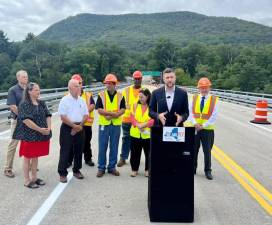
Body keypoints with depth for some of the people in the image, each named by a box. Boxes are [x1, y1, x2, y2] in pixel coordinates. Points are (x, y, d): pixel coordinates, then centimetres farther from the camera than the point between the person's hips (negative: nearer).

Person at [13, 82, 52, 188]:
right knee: (27, 158, 5)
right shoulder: (24, 104, -11)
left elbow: (48, 116, 7)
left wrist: (48, 128, -10)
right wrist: (40, 129, -20)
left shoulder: (42, 103, 9)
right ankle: (27, 180, 16)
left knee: (35, 157, 16)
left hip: (41, 135, 6)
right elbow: (26, 120, -19)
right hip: (29, 136, -6)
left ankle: (34, 177, 28)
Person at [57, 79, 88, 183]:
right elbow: (63, 117, -13)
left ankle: (76, 170, 26)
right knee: (65, 151, -2)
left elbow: (85, 115, 7)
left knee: (78, 150, 11)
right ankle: (62, 173, 8)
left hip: (79, 128, 5)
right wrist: (74, 126, -14)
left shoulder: (82, 100, 8)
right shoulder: (65, 100, -8)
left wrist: (79, 126, -6)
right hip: (67, 128, -5)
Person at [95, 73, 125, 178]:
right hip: (104, 124, -1)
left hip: (116, 124, 2)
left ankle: (112, 167, 20)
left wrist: (113, 114, -17)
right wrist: (113, 113, -16)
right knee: (102, 147, 3)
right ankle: (101, 168, 14)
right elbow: (99, 110, -8)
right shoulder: (101, 95, 0)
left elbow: (123, 109, 0)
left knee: (114, 147, 8)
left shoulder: (120, 96, 5)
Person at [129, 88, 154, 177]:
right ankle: (134, 169, 23)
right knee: (135, 153, 10)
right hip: (135, 134, 3)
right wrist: (137, 124, -15)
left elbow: (154, 119, -10)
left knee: (148, 153, 7)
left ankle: (147, 169, 23)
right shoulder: (135, 105, 7)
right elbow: (132, 117, 1)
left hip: (148, 134, -2)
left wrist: (144, 124, -20)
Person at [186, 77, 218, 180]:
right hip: (194, 128, 2)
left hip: (207, 129, -2)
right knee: (193, 150, 10)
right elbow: (190, 112, 1)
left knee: (207, 151, 4)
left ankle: (208, 171, 17)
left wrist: (203, 125, -12)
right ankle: (192, 169, 24)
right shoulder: (194, 98, 5)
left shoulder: (214, 99, -2)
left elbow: (214, 116, -6)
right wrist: (195, 123, -14)